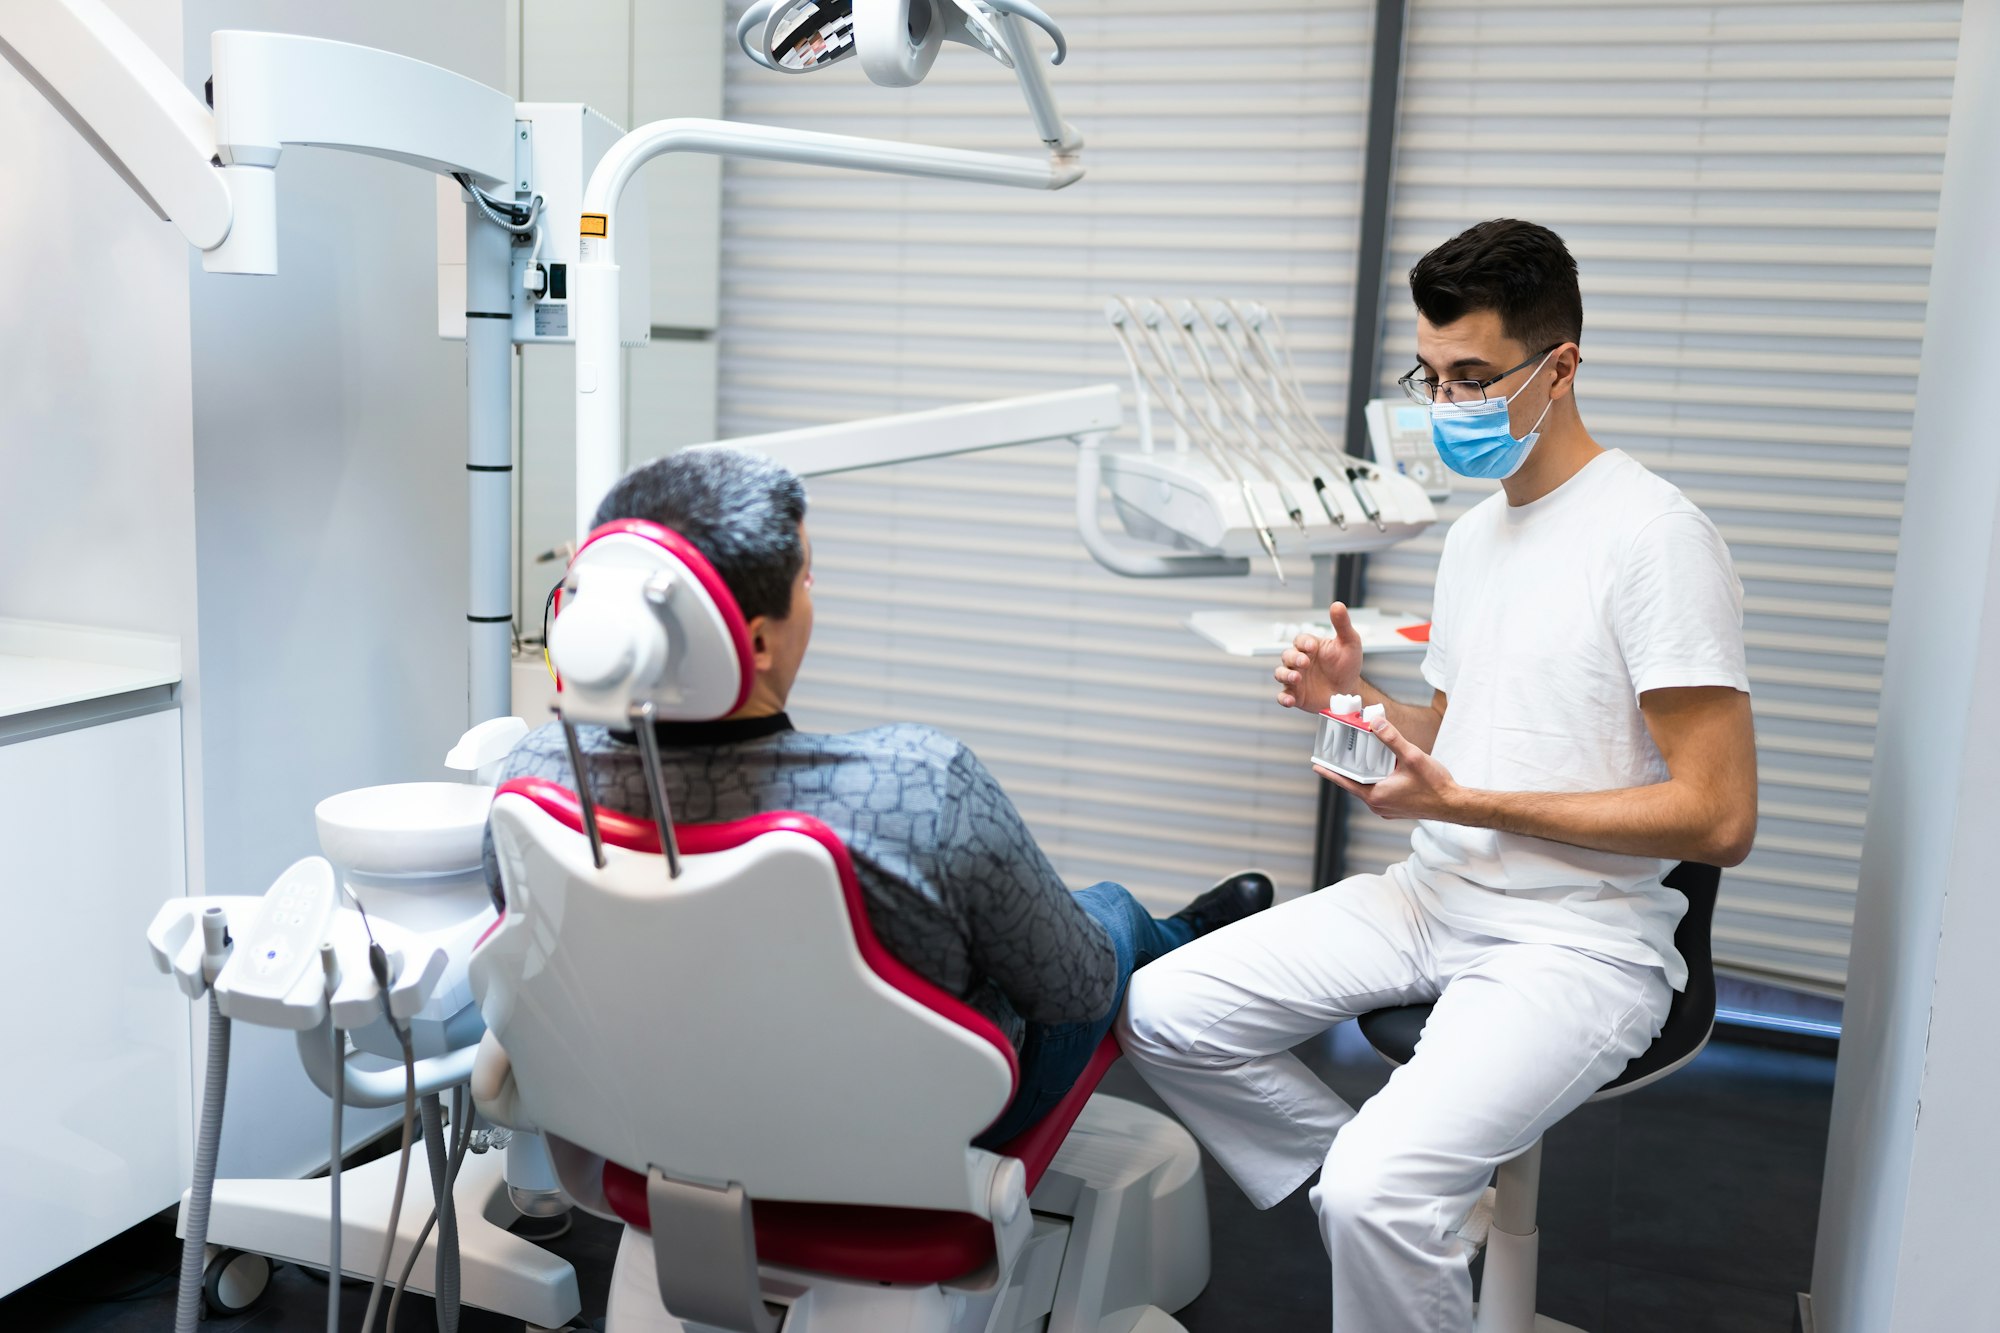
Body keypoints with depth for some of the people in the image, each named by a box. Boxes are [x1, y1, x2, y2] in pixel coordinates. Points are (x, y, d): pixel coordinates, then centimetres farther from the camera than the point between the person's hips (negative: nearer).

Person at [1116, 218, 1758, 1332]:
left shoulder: (1654, 538, -15)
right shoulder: (1475, 533, 14)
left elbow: (1718, 818, -18)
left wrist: (1462, 804, -19)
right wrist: (1358, 701, 1)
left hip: (1578, 942, -8)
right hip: (1435, 897, 9)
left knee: (1378, 1192, -29)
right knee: (1160, 1014, -4)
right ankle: (1410, 1218, 9)